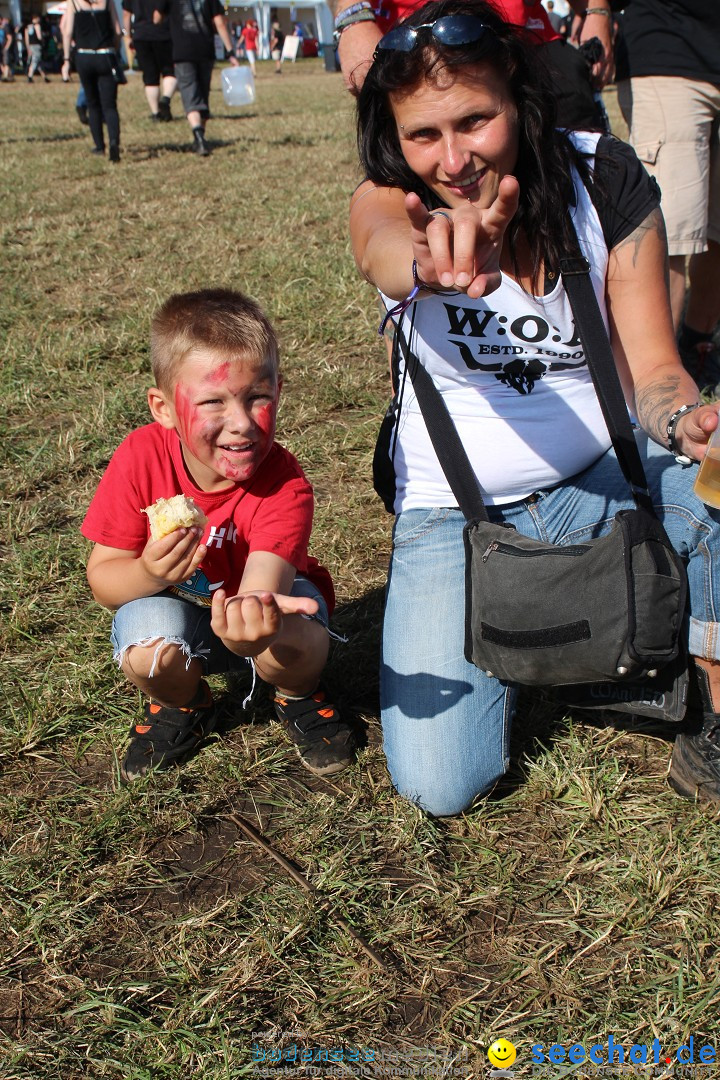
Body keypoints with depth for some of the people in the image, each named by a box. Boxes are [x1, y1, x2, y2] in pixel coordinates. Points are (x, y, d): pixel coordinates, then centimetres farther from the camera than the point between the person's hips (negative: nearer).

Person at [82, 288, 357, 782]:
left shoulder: (284, 486, -30)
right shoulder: (142, 458, -25)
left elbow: (260, 589, -44)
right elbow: (103, 579, -18)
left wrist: (253, 613, -70)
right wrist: (148, 574, -43)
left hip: (256, 600, -1)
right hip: (175, 606, 1)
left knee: (292, 646, -34)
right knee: (151, 652, -32)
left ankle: (300, 697, 5)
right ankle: (183, 706, 6)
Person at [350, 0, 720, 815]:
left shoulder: (608, 182, -10)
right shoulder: (389, 199, -13)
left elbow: (649, 366, -8)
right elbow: (385, 252, -40)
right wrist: (434, 259, -65)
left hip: (602, 477, 1)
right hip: (454, 511, -1)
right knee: (439, 785, -14)